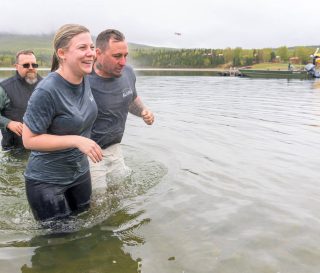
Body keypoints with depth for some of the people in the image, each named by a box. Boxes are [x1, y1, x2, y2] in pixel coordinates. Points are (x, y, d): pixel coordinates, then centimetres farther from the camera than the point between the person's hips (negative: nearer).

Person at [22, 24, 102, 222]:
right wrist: (76, 140, -27)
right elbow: (29, 139, -22)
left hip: (80, 173, 7)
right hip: (46, 181, -6)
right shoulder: (47, 91, -26)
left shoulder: (85, 80, -5)